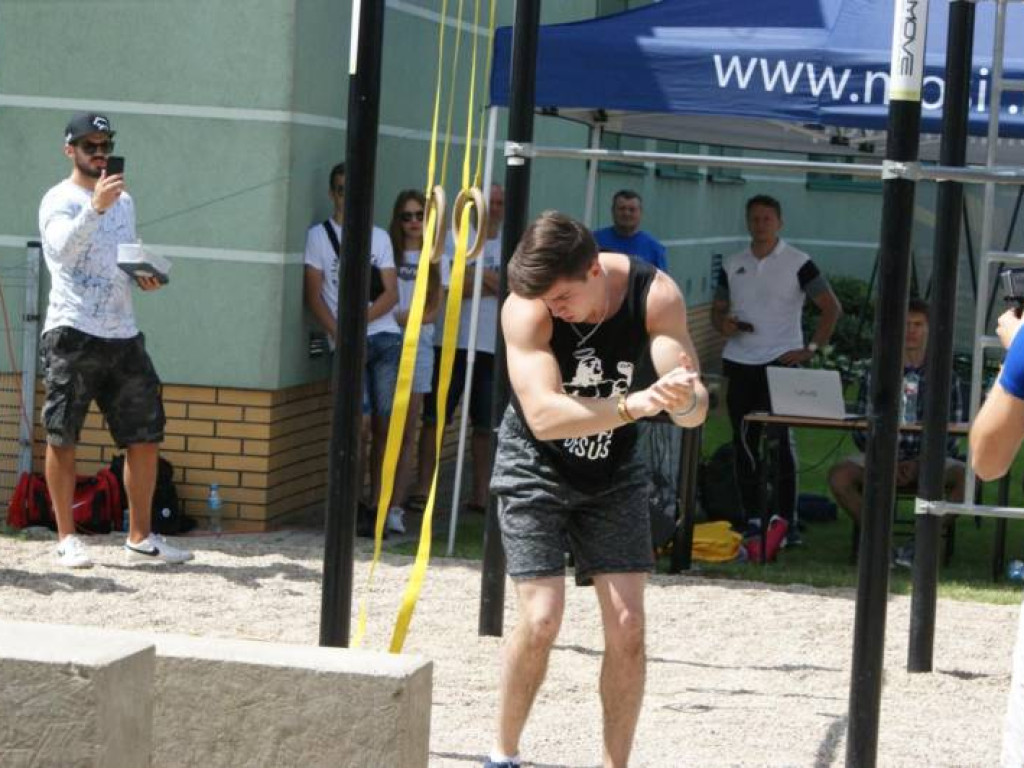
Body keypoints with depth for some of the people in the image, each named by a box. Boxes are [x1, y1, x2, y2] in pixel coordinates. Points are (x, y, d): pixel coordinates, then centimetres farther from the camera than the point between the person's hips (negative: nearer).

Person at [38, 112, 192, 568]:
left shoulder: (124, 200, 19)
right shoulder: (59, 200, -5)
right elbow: (63, 248, -25)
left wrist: (146, 276, 5)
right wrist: (95, 207, -39)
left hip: (123, 334, 7)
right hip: (72, 333, -7)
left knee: (145, 436, 5)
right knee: (63, 439, -1)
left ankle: (140, 537, 12)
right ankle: (66, 539, 6)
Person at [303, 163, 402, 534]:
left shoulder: (379, 237, 18)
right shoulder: (319, 235, 8)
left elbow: (390, 294, 10)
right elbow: (314, 295, 1)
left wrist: (360, 319, -7)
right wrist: (340, 335, -11)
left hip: (386, 337, 3)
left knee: (385, 423, -4)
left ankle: (377, 504, 2)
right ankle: (355, 506, -3)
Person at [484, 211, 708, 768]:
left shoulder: (654, 295, -22)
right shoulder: (525, 307, -28)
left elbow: (695, 411, -27)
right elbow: (543, 416, -37)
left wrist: (684, 398, -52)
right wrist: (635, 404, -50)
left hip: (614, 473, 2)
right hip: (536, 471, -2)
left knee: (627, 625, -6)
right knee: (540, 620, -12)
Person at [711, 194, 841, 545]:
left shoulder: (798, 263, -2)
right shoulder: (733, 265, 12)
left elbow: (831, 308, -2)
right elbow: (717, 310, 20)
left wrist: (811, 349, -10)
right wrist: (723, 324, -4)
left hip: (781, 361, -5)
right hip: (739, 362, 5)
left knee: (780, 439, -12)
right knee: (744, 442, 6)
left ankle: (787, 521, -10)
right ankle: (751, 519, 13)